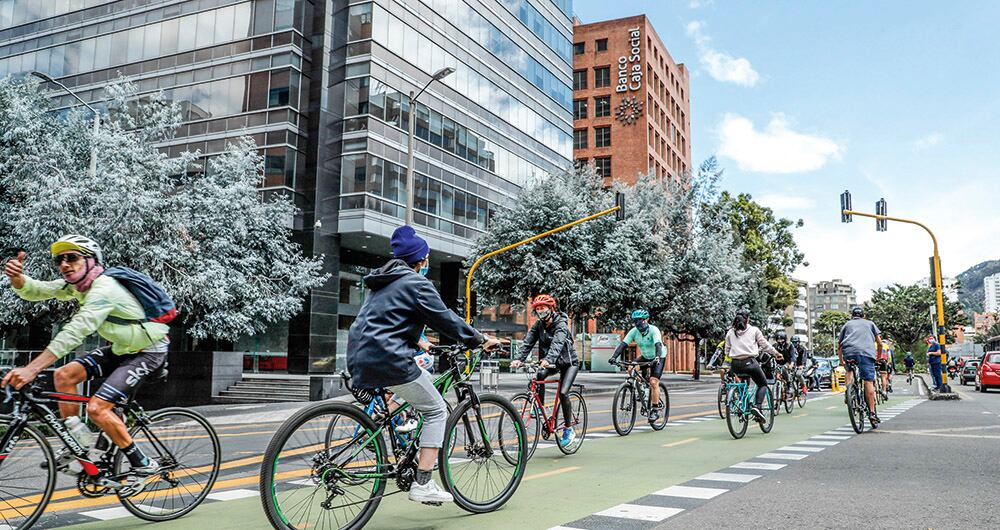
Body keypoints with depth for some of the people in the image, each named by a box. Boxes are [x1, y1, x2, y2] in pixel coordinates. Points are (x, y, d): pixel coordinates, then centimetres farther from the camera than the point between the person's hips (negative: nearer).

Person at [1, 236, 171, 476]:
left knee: (96, 408, -18)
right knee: (64, 375, -3)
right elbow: (35, 291, -5)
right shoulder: (76, 285, 1)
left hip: (148, 351, -9)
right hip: (121, 348, 9)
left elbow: (74, 333, -37)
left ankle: (143, 464, -4)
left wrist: (31, 370, -41)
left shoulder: (103, 290, -27)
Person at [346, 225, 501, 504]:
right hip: (389, 359, -9)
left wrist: (417, 342, 44)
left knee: (425, 379, 28)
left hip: (360, 359, 9)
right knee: (436, 411, 2)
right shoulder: (416, 282, -5)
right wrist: (481, 339, 3)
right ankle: (423, 484, -6)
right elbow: (445, 319, -7)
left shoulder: (381, 282, 22)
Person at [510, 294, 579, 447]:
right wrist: (518, 359, -33)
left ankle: (568, 429, -4)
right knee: (539, 376, -28)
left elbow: (557, 344, -40)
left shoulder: (561, 324, -22)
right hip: (551, 362, 5)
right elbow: (527, 342, -16)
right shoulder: (538, 325, -4)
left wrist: (548, 359, -58)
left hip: (569, 362, -5)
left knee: (563, 393, -20)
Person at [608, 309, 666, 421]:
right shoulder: (634, 331, -15)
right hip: (645, 357, 5)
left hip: (658, 358, -5)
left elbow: (658, 345, -41)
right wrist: (614, 357, -36)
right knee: (631, 369, -18)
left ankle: (655, 410, -8)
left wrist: (657, 358, -59)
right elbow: (623, 344, -22)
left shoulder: (653, 330, -27)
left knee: (653, 382, -18)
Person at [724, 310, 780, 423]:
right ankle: (757, 407, -7)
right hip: (749, 362, -3)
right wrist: (776, 353, 23)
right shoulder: (754, 330, 4)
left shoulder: (730, 332, 12)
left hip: (735, 365, 4)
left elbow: (727, 351, 13)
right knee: (763, 384, 15)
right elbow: (765, 345, 8)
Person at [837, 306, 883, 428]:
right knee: (869, 382, 0)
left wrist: (841, 360, 38)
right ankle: (872, 413, -3)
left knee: (850, 369, 27)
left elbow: (839, 346, 27)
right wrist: (878, 357, 33)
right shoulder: (870, 323, 29)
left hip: (849, 351, 1)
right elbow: (879, 342, 20)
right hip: (867, 352, -1)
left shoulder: (847, 324, 30)